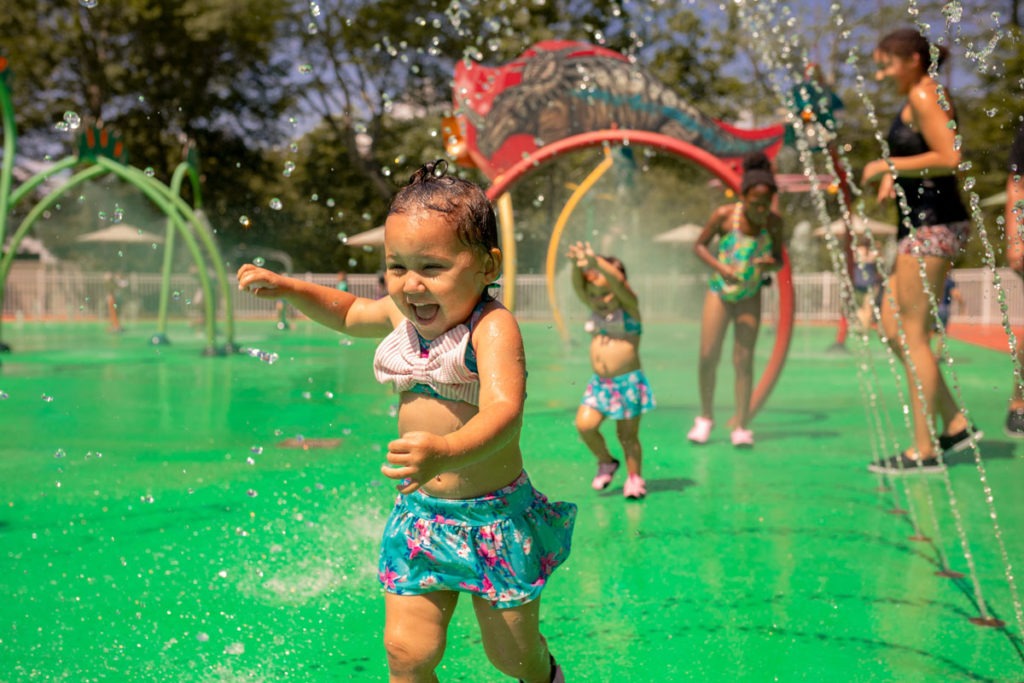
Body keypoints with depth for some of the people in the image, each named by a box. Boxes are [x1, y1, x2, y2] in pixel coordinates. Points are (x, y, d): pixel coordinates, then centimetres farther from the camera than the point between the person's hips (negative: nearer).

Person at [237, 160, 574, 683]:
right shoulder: (401, 314, -1)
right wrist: (286, 288, 9)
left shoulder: (493, 327, -23)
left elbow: (504, 413, -40)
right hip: (420, 514, 5)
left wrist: (446, 452, -59)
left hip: (493, 517, -5)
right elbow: (349, 312, 23)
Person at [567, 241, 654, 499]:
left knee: (627, 435, 3)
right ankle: (606, 461, 15)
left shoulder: (628, 307, -5)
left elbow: (618, 281, -24)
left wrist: (595, 261, -36)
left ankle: (634, 477, 23)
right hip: (599, 383, 5)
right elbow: (578, 287, -7)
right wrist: (576, 264, -28)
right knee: (584, 424, -10)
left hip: (628, 382, -5)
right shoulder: (595, 307, 9)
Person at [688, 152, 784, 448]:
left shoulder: (774, 222, -11)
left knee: (744, 360, -4)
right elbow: (699, 246, -6)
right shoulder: (724, 215, -17)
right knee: (708, 356, -2)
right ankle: (706, 418, 19)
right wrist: (719, 266, -23)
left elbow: (779, 260, -1)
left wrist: (770, 264, -25)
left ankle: (741, 427, 3)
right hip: (719, 290, -1)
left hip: (749, 296, 1)